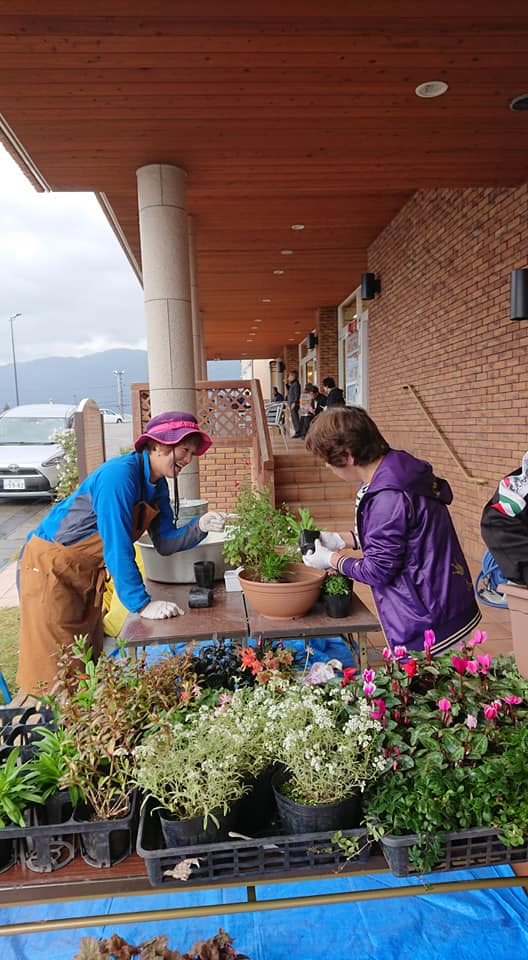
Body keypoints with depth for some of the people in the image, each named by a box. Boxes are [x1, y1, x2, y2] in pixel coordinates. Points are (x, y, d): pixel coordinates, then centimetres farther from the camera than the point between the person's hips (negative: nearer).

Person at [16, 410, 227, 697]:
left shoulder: (158, 486, 1)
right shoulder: (120, 474, -27)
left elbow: (165, 542, 0)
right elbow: (117, 544, -31)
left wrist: (199, 526, -18)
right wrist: (142, 603, -29)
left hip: (88, 572, 9)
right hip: (50, 566, -9)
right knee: (54, 667, -1)